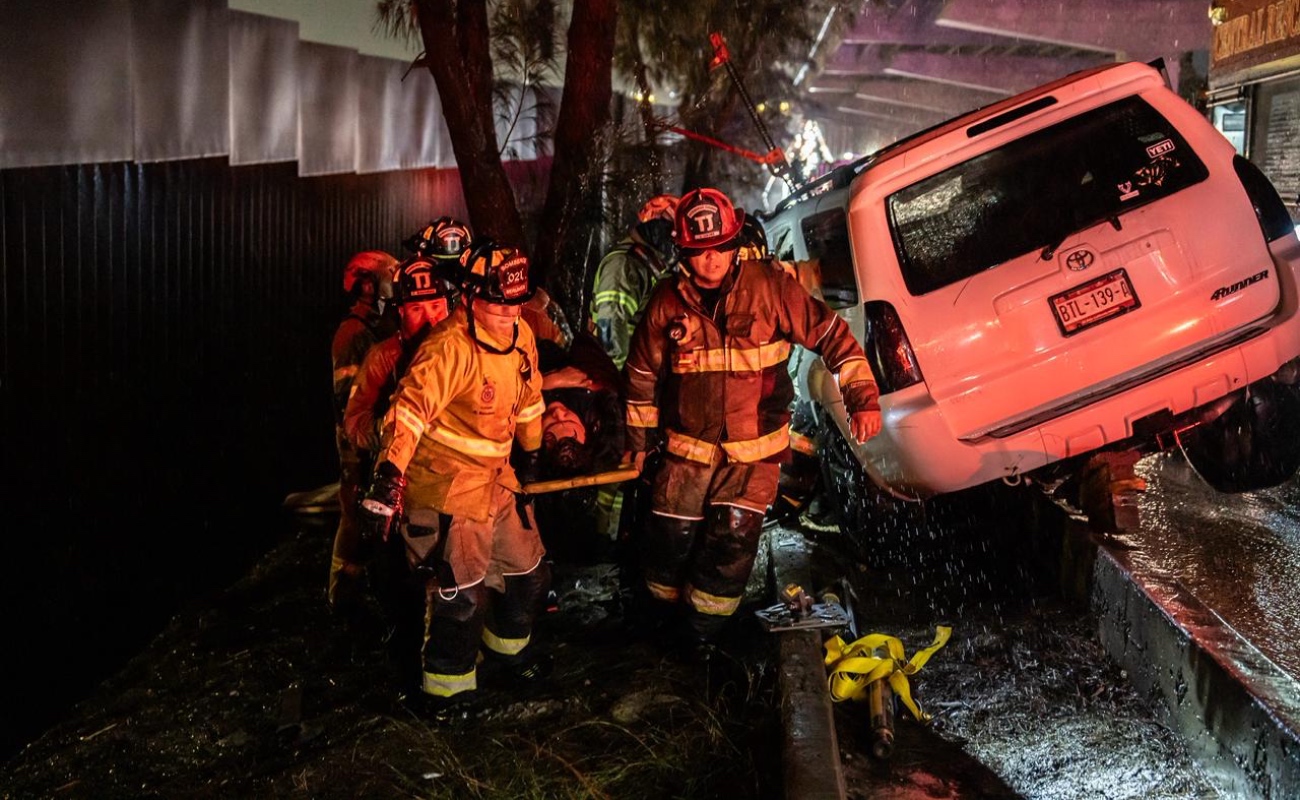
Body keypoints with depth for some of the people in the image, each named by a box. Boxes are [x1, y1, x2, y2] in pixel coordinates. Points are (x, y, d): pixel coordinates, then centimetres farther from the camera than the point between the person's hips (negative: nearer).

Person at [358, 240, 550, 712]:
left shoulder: (521, 337, 2)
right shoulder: (451, 348, -24)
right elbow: (409, 411, -29)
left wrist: (531, 453, 27)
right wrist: (388, 480, -34)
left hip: (497, 480, 8)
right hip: (447, 487, -8)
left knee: (528, 574, 19)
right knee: (458, 597, -3)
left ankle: (508, 647, 45)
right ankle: (446, 687, 18)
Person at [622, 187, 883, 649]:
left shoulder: (771, 289, -11)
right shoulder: (667, 302, -4)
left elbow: (830, 335, -5)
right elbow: (642, 372, 8)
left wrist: (862, 398, -12)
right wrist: (638, 438, 13)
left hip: (756, 445, -1)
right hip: (689, 444, 2)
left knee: (734, 534, -9)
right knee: (671, 533, 2)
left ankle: (707, 615, 14)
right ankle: (663, 602, 30)